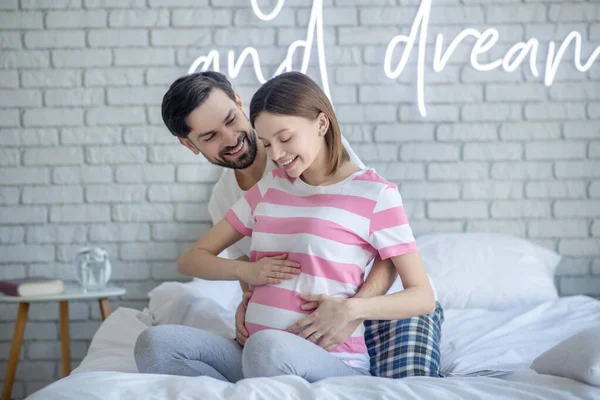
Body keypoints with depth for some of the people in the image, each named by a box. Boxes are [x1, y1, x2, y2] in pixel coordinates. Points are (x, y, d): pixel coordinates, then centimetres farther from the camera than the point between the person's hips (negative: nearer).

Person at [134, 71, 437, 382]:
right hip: (256, 356, 5)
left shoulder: (375, 194, 0)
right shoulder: (269, 187, 16)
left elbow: (423, 298, -2)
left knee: (267, 346, -39)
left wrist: (350, 309, -18)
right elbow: (190, 260, 18)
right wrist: (245, 270, -3)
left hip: (332, 366, -5)